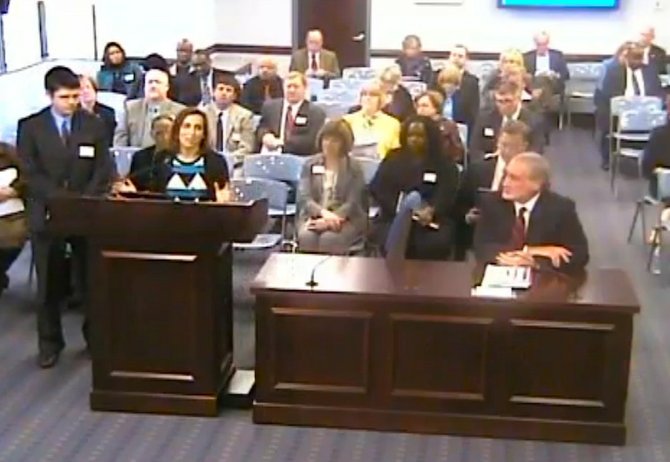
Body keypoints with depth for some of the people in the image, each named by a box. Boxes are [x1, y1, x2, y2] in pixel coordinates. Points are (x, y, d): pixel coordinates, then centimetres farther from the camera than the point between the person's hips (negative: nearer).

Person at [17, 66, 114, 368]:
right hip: (47, 214, -1)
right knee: (49, 284, 7)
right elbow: (30, 174, -5)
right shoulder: (30, 127, 0)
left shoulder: (94, 125, 5)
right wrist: (63, 199, -16)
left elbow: (103, 170, 1)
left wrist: (86, 201, -13)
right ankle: (50, 343, 20)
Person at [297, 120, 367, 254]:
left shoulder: (354, 167, 2)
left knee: (329, 239, -34)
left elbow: (352, 203, -7)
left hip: (344, 219, -2)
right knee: (306, 236, -32)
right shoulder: (310, 164, 10)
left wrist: (329, 220, -22)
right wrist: (324, 213, -21)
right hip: (314, 216, 2)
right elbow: (304, 198, 0)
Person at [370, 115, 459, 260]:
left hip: (431, 222, -1)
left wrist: (432, 211, -26)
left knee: (434, 243, -34)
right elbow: (377, 188, 5)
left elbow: (447, 195, -3)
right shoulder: (393, 158, 17)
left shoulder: (445, 164, 12)